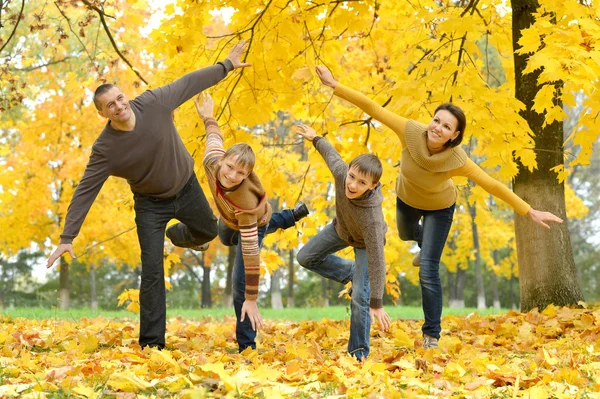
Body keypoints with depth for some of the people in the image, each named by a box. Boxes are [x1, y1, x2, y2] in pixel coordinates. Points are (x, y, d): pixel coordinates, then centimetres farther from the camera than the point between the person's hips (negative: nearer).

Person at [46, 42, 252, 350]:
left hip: (187, 188, 3)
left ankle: (182, 237, 65)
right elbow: (85, 192, -25)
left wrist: (226, 66, -2)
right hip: (151, 203, -3)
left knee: (207, 231, 26)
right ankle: (151, 343, -2)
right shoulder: (105, 149, -28)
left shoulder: (153, 104, -23)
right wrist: (67, 237, -28)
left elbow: (190, 82, -10)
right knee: (152, 271, -9)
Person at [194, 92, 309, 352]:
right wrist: (208, 117, 7)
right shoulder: (212, 162, -40)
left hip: (252, 224, -7)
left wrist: (251, 300, -40)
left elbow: (251, 255, -45)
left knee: (239, 284, -14)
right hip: (228, 218, 7)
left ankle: (247, 347, 0)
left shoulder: (246, 202, -50)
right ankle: (289, 217, 51)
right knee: (226, 240, 39)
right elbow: (215, 138, -15)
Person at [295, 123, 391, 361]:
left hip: (365, 241, -6)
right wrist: (315, 138, 10)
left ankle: (359, 353, 8)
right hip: (341, 227, 6)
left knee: (360, 298, -10)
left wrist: (377, 304, -35)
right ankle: (350, 273, 32)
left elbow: (376, 260, -40)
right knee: (306, 258, 15)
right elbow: (332, 155, -11)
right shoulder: (341, 173, -37)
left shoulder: (371, 216, -47)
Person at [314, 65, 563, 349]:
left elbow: (494, 186, -34)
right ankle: (426, 246, 73)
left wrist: (530, 212, -32)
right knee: (406, 234, 35)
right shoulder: (412, 132, -38)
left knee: (428, 272, -9)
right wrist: (334, 85, -37)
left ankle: (432, 335, 6)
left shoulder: (457, 160, -41)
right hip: (406, 198, 3)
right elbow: (371, 107, -35)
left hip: (439, 208, -3)